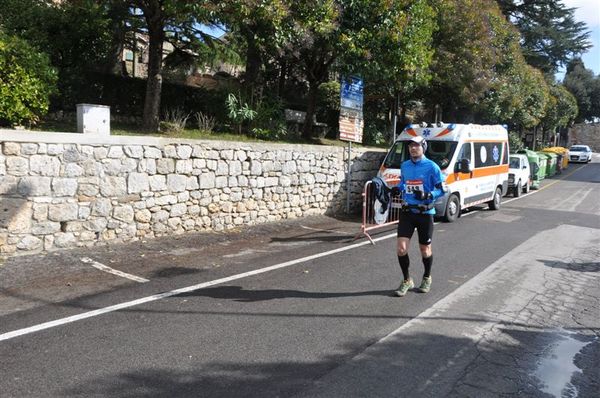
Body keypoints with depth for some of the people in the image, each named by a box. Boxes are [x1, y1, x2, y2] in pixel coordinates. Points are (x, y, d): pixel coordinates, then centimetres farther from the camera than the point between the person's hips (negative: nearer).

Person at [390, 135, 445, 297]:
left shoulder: (432, 167, -10)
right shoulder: (404, 166, 6)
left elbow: (441, 189, -8)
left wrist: (427, 195, -26)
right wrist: (398, 188, 1)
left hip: (425, 213, -3)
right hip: (408, 212, 4)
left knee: (425, 250, 10)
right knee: (401, 249, -6)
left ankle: (427, 278, 37)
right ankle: (407, 280, 15)